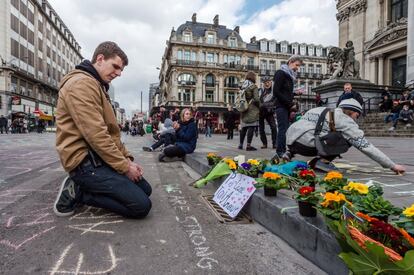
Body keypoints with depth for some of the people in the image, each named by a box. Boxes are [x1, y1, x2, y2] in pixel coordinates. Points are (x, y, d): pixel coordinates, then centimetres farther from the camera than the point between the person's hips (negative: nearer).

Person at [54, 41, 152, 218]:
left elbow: (111, 131, 18)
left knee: (145, 189, 11)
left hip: (99, 156, 11)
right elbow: (96, 134, -23)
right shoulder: (81, 83, -15)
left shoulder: (99, 86, 20)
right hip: (85, 160, -10)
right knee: (141, 205, -16)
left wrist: (127, 158, 7)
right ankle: (78, 193, -4)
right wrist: (124, 166, -16)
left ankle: (81, 186, 10)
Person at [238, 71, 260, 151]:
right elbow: (256, 99, -12)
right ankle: (248, 145, -9)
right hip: (252, 109, -6)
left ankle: (241, 144, 19)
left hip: (243, 109, 6)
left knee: (243, 127, 13)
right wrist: (259, 107, 3)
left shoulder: (242, 87, 11)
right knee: (251, 126, -5)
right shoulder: (253, 87, -7)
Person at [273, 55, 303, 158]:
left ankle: (282, 153, 9)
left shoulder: (290, 75, 22)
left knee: (284, 129, 6)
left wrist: (291, 106, 6)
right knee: (283, 129, -12)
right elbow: (276, 92, -13)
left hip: (287, 107, 8)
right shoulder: (280, 73, -4)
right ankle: (280, 153, -10)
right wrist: (290, 105, -13)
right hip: (281, 106, -8)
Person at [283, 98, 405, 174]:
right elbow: (365, 146, 0)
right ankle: (321, 161, -4)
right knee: (348, 139, 3)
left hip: (291, 140, 8)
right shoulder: (345, 120, 2)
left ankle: (290, 153, 17)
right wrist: (392, 166, 7)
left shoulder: (326, 111, 23)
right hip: (304, 143, -7)